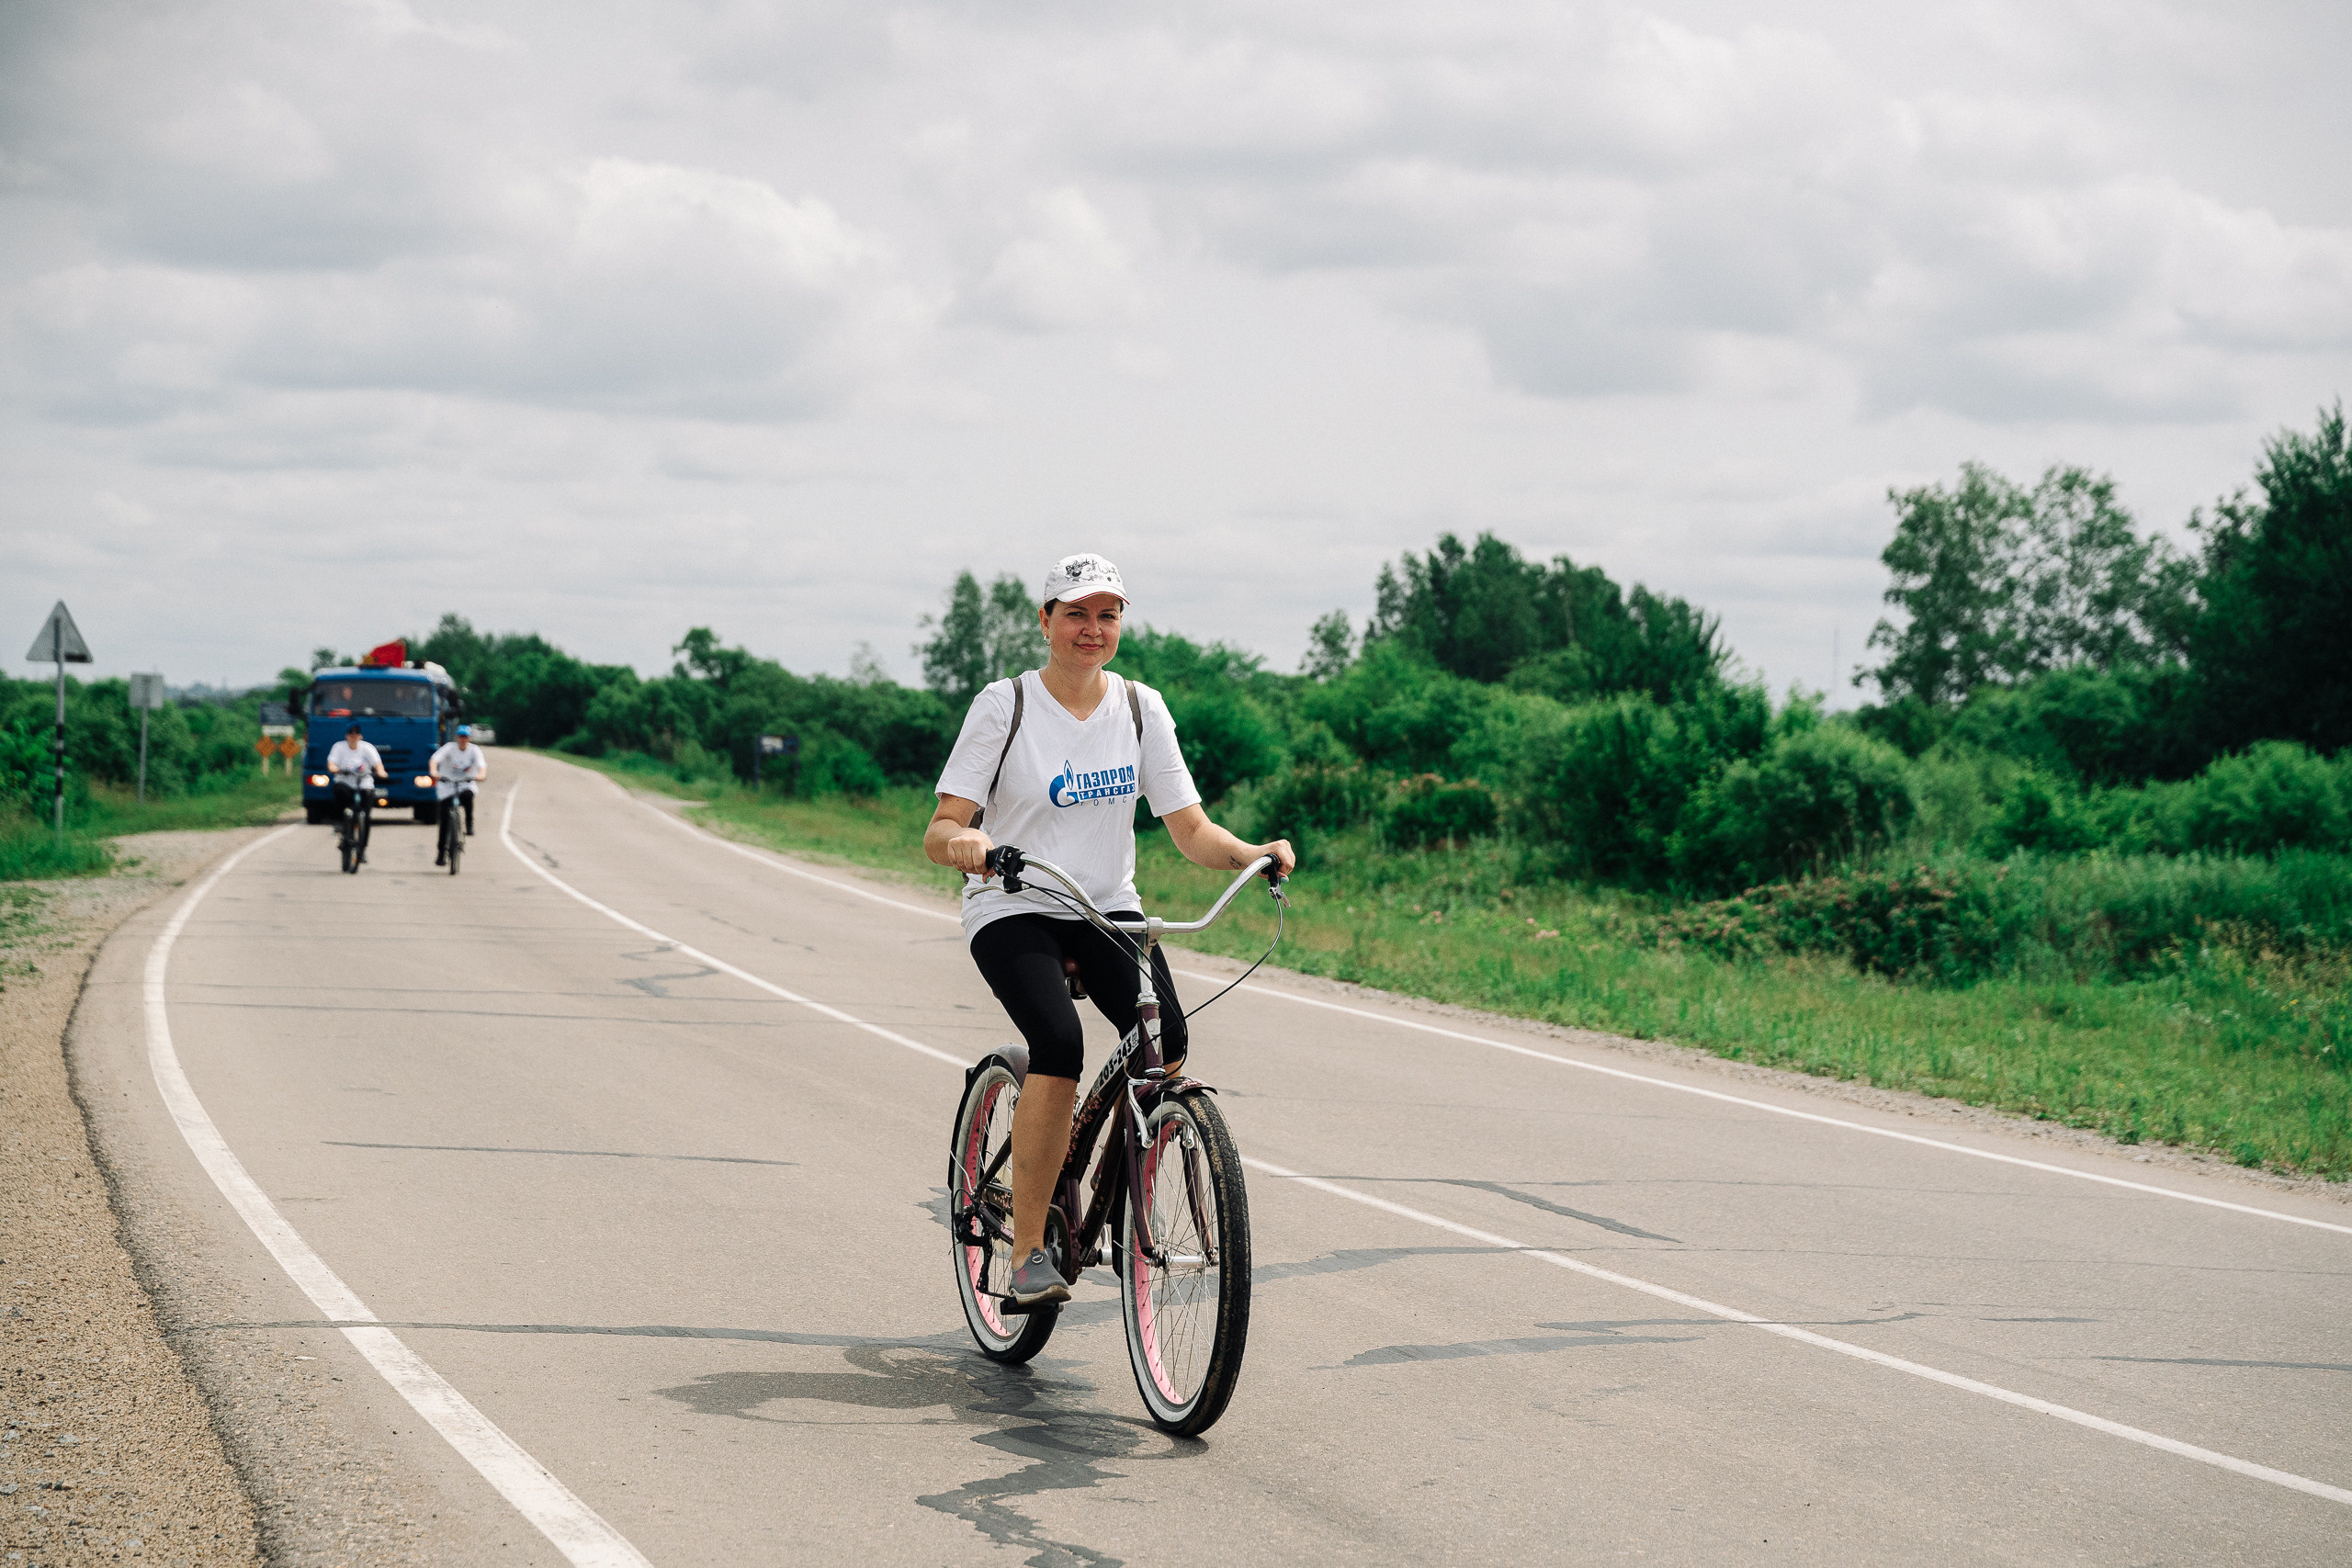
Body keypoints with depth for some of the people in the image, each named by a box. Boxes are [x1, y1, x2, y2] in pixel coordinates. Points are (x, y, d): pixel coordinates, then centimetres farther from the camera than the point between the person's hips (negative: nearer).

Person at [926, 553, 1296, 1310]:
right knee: (1059, 1045, -30)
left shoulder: (1140, 708, 2)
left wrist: (1250, 853, -21)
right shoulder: (1004, 707, -8)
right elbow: (939, 832, -13)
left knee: (1166, 1043, -23)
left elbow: (1190, 829, -1)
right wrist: (963, 841, -37)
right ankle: (1027, 1253, -21)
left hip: (1108, 910, 4)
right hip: (1013, 912, -3)